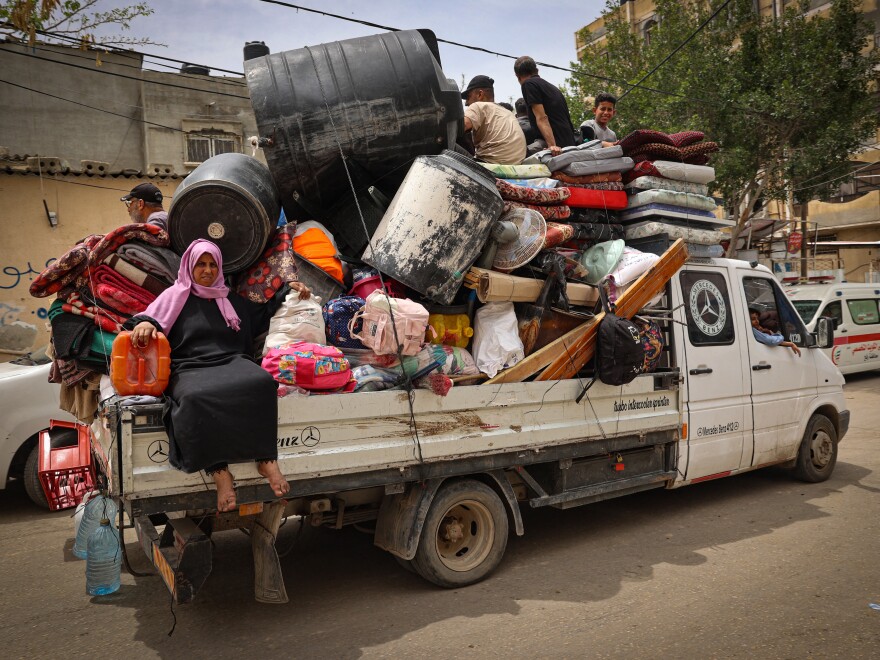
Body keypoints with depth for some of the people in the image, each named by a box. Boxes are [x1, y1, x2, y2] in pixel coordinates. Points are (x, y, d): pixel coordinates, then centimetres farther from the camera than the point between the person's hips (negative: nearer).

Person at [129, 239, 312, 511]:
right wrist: (144, 323, -18)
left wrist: (288, 289, 30)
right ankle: (219, 472, -39)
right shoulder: (175, 296, 21)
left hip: (232, 363, 3)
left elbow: (264, 315, 38)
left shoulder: (232, 301, 29)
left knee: (262, 381, -34)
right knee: (196, 398, -40)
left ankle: (266, 459, -32)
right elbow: (152, 316, 6)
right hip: (191, 368, -2)